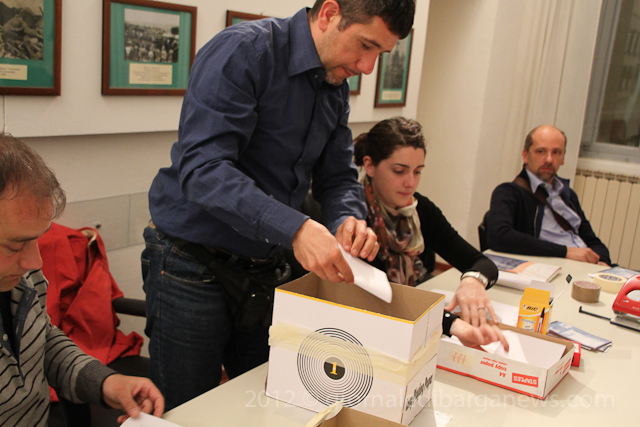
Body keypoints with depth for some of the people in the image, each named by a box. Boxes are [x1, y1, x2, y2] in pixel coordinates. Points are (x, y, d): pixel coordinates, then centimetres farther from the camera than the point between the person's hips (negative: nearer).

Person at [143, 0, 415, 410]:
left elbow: (338, 176, 10)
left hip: (265, 269, 7)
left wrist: (349, 219, -14)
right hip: (194, 266, -6)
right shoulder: (244, 51, -19)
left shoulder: (337, 88, 5)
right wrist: (295, 227, -39)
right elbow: (202, 168, -29)